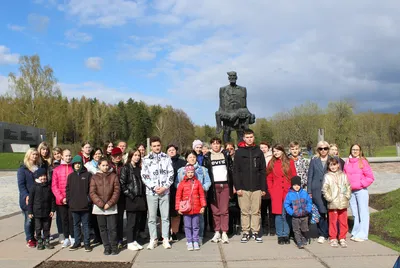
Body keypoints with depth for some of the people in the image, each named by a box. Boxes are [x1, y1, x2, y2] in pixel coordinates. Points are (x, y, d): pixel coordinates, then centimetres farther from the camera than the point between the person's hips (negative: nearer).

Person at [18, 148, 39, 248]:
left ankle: (33, 237, 22)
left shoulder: (38, 168, 12)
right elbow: (21, 184, -9)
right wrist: (26, 196, -21)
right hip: (27, 199, -4)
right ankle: (29, 239, 10)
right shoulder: (22, 169, -3)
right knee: (29, 219, -1)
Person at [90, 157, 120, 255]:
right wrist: (101, 204, -11)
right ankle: (107, 247, 18)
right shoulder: (94, 177, 4)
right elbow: (92, 193, -1)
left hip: (111, 207, -1)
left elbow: (116, 191, -1)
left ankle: (114, 247, 12)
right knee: (103, 229, 8)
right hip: (99, 208, 1)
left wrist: (109, 203, -10)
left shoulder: (113, 176, 2)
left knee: (112, 228, 0)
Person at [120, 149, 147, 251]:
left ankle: (135, 241, 19)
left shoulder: (139, 168, 15)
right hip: (131, 199, -6)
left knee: (138, 221, 10)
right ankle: (130, 243, 8)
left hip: (140, 198, 6)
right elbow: (122, 183, -11)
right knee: (131, 222, 0)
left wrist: (143, 195, 7)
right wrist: (129, 195, -14)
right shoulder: (126, 168, -4)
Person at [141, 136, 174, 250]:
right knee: (152, 217, 5)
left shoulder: (167, 158, 5)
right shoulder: (146, 159, 3)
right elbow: (144, 176, -2)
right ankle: (153, 239, 15)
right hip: (151, 192, 0)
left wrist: (164, 187, -9)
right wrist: (154, 188, -10)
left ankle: (165, 239, 14)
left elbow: (171, 174, 2)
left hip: (165, 191, 1)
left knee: (165, 216, 5)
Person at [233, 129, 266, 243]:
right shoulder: (239, 152, 3)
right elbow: (235, 171, 0)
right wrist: (237, 187, -8)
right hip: (243, 187, -1)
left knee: (256, 211, 6)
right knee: (244, 211, 3)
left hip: (256, 187, 1)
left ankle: (255, 232, 16)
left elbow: (263, 171, 9)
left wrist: (264, 188, 4)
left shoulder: (258, 152, 9)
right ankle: (245, 232, 13)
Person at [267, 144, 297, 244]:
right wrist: (271, 191, 1)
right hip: (276, 193, 0)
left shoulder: (289, 162, 6)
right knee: (278, 214, 0)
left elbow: (294, 177, 6)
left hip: (288, 191, 0)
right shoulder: (271, 163, 7)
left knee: (287, 214, 2)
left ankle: (286, 235, 14)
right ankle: (280, 235, 11)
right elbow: (269, 179, 9)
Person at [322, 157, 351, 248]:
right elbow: (324, 189, -4)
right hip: (332, 204, -2)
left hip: (343, 203, 3)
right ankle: (333, 239, 15)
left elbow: (348, 187, 11)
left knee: (343, 222, 7)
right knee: (333, 221, 4)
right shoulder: (327, 176, -2)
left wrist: (347, 196, 1)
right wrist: (329, 198, -10)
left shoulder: (343, 175, 8)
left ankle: (342, 238, 19)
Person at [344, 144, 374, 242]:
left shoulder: (363, 161, -6)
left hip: (361, 190, -4)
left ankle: (362, 235, 5)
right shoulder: (347, 162, 7)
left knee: (363, 213, 0)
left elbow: (370, 177, -6)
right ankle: (355, 233, 21)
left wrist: (361, 184, -11)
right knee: (355, 213, 12)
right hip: (351, 191, 5)